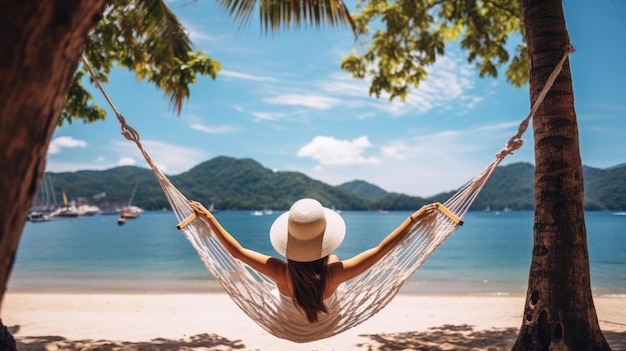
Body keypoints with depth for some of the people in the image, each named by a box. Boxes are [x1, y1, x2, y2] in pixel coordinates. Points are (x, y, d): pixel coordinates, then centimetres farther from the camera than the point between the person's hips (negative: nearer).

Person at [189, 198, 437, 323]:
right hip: (328, 321, 0)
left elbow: (236, 251, -30)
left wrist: (208, 217, -21)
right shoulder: (335, 273, -43)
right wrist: (415, 217, -28)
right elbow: (381, 249, -35)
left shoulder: (280, 273, -41)